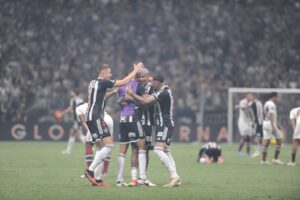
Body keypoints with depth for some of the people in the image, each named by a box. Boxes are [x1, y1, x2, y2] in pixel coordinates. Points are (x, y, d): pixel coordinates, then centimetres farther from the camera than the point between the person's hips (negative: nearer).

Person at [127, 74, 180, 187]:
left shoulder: (163, 93, -17)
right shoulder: (165, 90, 15)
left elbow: (145, 101, -22)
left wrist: (132, 94, -11)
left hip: (164, 125, -11)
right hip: (163, 125, 11)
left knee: (158, 150, -19)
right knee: (166, 152, 10)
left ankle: (174, 176, -23)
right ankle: (176, 180, 8)